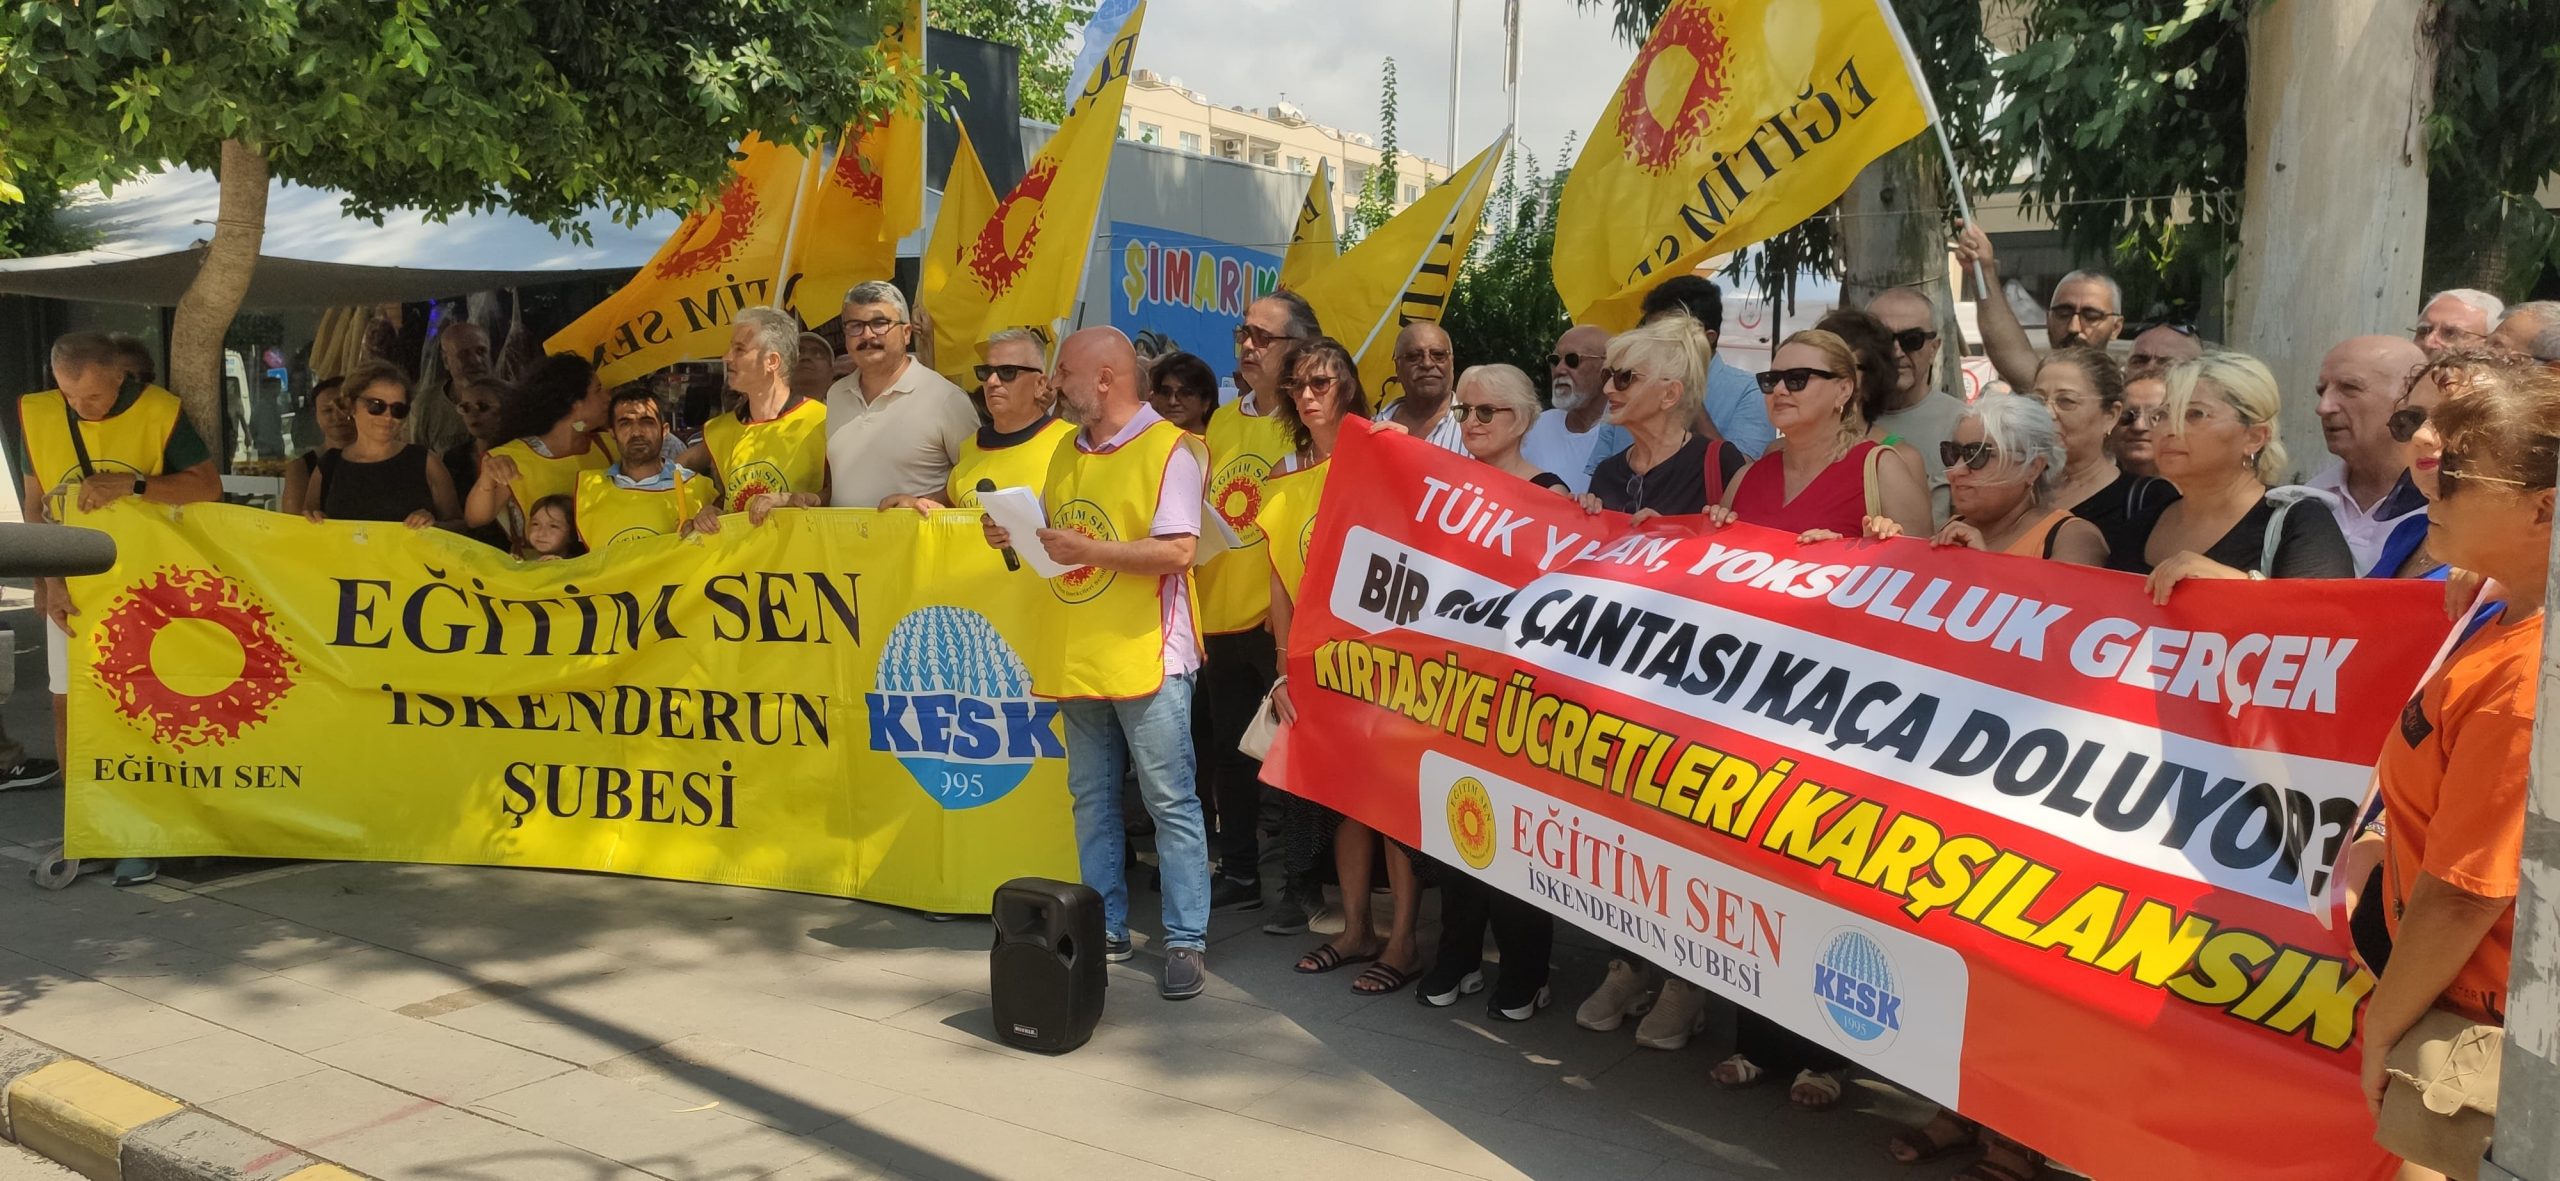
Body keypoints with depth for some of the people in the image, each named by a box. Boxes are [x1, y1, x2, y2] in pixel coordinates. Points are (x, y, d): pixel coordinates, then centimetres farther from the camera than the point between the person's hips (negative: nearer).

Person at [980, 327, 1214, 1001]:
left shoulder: (1169, 449, -8)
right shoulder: (1068, 453, 15)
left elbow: (1177, 551, -18)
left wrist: (1086, 551, -21)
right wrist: (1018, 537, 3)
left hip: (1146, 659, -8)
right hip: (1079, 661, 8)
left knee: (1170, 802, -2)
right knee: (1092, 800, 13)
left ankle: (1186, 941, 4)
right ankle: (1106, 930, 23)